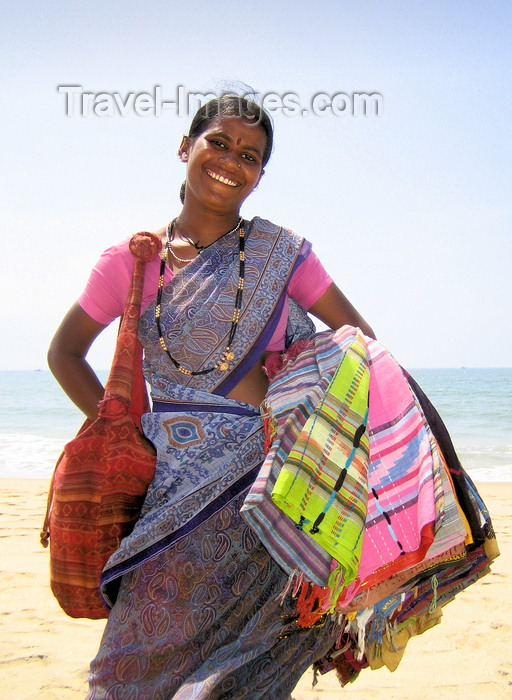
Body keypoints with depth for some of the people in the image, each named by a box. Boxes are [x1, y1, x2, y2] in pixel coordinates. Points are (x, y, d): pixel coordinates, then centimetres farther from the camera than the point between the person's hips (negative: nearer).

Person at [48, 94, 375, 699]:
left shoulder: (280, 252, 4)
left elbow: (357, 333, 10)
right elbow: (64, 353, 13)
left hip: (261, 477, 0)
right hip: (174, 483, 1)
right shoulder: (134, 258, 5)